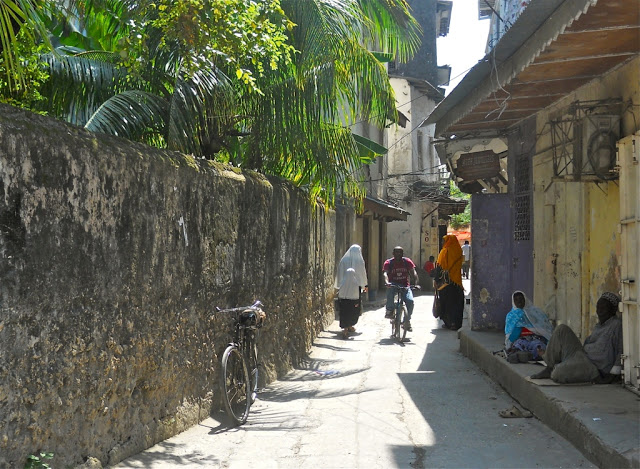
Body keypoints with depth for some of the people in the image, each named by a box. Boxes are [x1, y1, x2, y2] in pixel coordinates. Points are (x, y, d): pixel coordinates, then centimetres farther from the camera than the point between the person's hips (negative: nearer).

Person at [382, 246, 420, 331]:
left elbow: (413, 272, -10)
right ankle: (389, 311, -28)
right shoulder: (388, 262, -4)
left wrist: (416, 283, -28)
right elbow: (385, 273, -19)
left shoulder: (407, 261, 1)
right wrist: (387, 282, -42)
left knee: (410, 301, -22)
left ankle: (407, 321, -3)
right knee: (390, 290, -37)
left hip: (405, 286, 1)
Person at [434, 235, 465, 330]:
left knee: (446, 302, 6)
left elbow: (439, 267, -9)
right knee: (457, 303, 8)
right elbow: (459, 266, 9)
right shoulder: (459, 251, 3)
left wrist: (436, 280, -3)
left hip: (446, 283, -4)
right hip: (457, 282, 4)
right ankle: (457, 323, 9)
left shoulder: (445, 251, -9)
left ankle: (448, 323, 6)